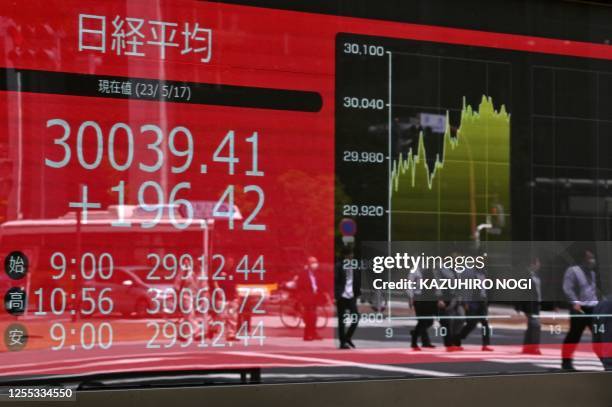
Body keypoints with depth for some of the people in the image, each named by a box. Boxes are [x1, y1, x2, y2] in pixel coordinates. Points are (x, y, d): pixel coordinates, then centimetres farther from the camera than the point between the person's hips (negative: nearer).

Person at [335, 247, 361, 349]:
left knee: (356, 316, -6)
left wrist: (357, 293, 4)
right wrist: (336, 295, -17)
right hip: (341, 296, -4)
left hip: (351, 296, 4)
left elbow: (358, 281, 14)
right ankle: (343, 342, 10)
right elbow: (335, 281, -9)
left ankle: (348, 337, 13)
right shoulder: (338, 266, -5)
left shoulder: (355, 267, 7)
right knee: (341, 320, 2)